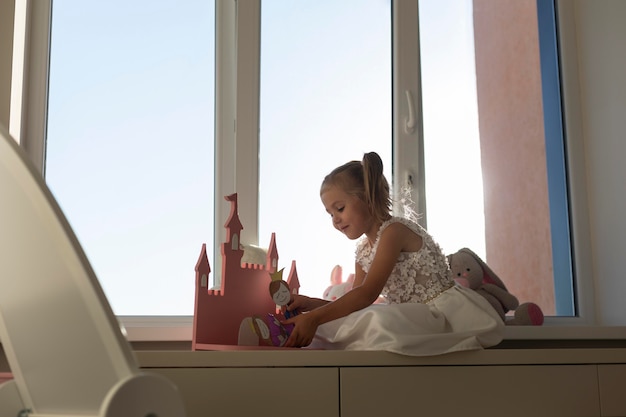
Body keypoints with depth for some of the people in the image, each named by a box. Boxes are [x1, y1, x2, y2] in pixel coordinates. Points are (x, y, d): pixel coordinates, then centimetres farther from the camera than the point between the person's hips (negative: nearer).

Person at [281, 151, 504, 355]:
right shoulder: (364, 250, 13)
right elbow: (354, 304, 13)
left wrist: (314, 318, -28)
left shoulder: (394, 231, -15)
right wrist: (311, 303, -1)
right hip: (413, 317, 10)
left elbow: (367, 294, -23)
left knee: (380, 322, -37)